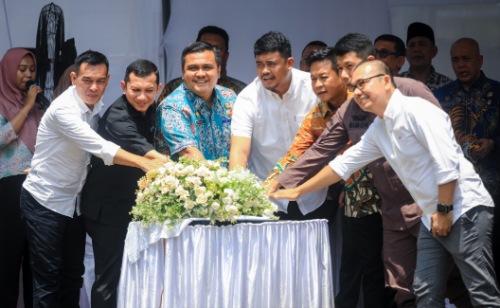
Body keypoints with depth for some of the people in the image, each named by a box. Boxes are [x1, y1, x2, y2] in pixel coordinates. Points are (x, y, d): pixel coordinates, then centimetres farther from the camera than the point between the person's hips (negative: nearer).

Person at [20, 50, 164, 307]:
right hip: (45, 202, -8)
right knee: (48, 281, -5)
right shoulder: (64, 109, -23)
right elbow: (100, 147, -34)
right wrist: (144, 163, -43)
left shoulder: (97, 107, 2)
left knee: (73, 277, 11)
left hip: (74, 202, 8)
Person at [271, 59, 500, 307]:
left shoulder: (416, 110, -14)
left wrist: (444, 210, -17)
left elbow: (447, 163, -20)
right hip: (433, 217, 9)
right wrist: (297, 192, 23)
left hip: (465, 211, -9)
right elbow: (343, 164, 21)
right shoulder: (378, 129, 13)